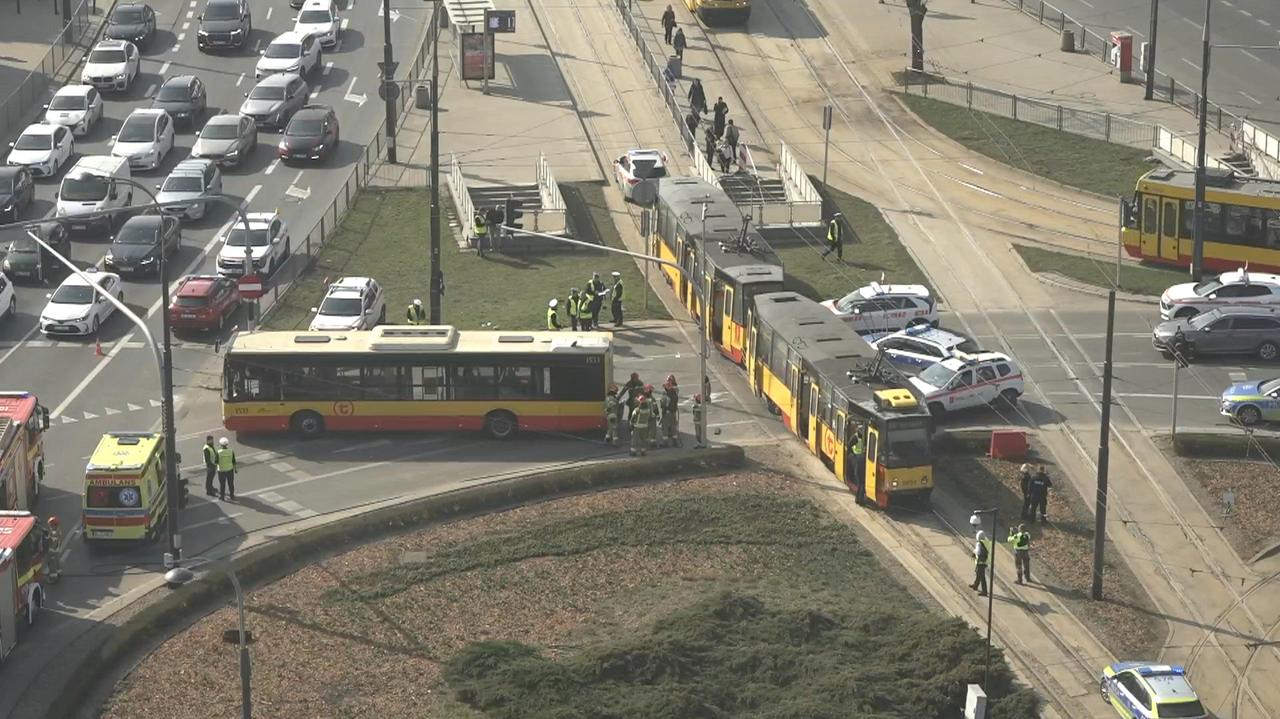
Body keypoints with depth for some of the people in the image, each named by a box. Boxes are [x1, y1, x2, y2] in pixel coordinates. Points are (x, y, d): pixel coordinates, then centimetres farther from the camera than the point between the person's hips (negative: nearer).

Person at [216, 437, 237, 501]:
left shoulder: (219, 452, -17)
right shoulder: (231, 451, -12)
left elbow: (216, 462, -11)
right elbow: (234, 461, -7)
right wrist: (235, 469, 6)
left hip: (221, 470, -2)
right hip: (230, 469, 2)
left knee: (222, 484, 13)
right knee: (231, 483, 14)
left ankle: (222, 496, 23)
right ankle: (232, 496, 21)